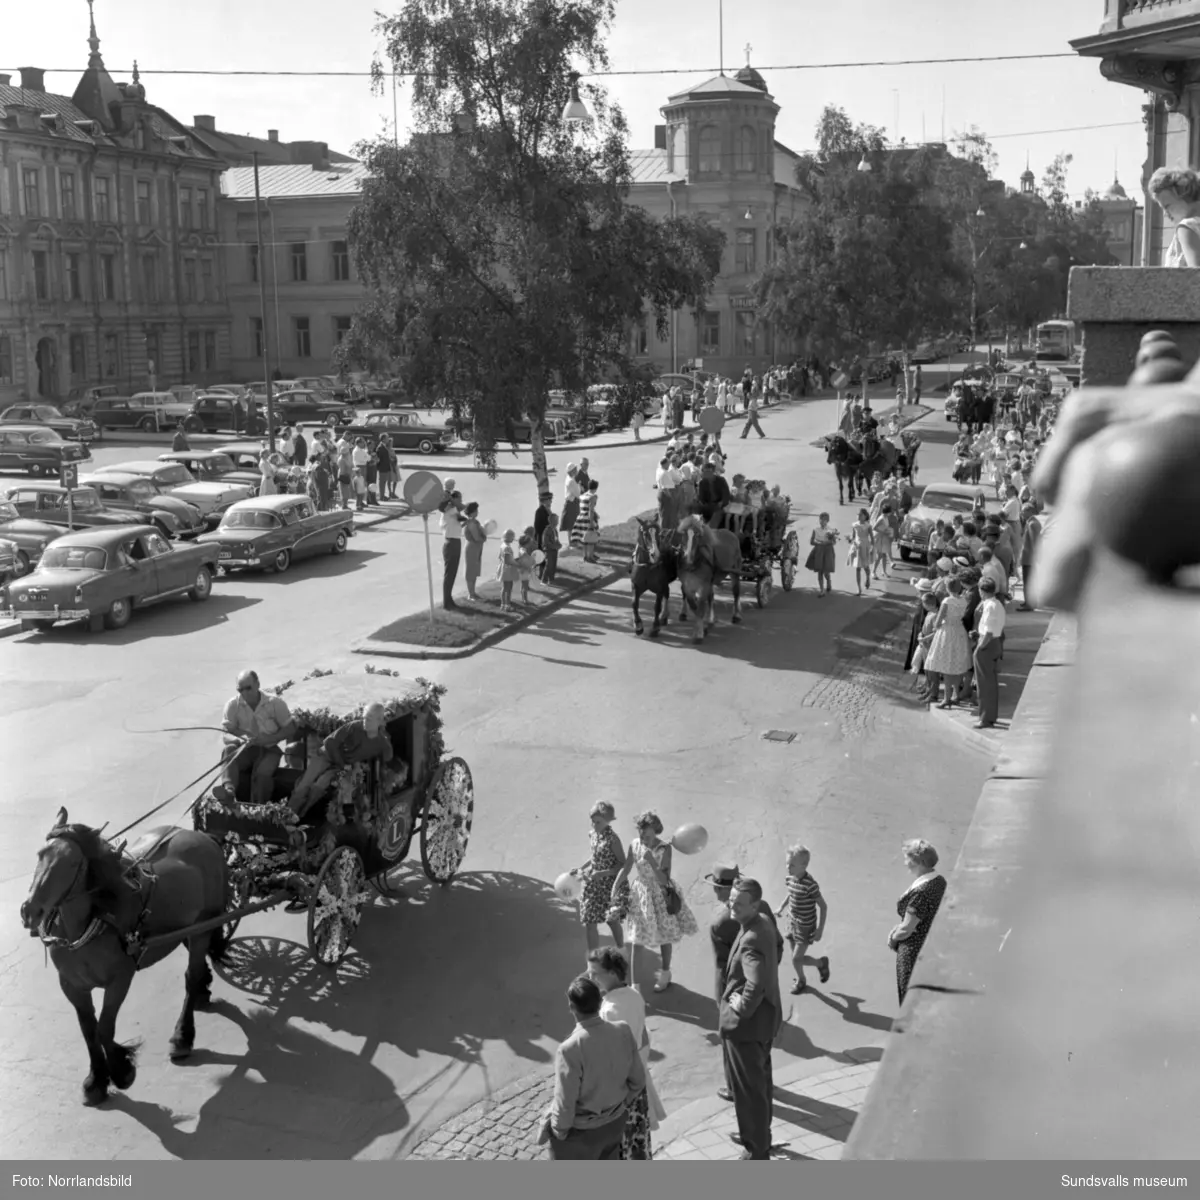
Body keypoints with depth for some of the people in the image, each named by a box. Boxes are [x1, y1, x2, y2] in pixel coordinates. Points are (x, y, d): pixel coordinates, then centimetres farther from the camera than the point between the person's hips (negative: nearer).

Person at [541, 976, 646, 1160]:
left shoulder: (570, 1049, -32)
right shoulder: (623, 1031, -16)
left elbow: (565, 1103, -24)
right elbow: (638, 1079, -2)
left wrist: (559, 1131, -5)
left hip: (581, 1131, -5)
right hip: (615, 1123, 5)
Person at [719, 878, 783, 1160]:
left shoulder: (751, 940, -31)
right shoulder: (764, 923, 0)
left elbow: (756, 985, -44)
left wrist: (742, 1008, -23)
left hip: (746, 1023, -10)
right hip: (765, 1018, 10)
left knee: (748, 1087, 6)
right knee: (760, 1079, 25)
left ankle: (757, 1150, 21)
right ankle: (759, 1134, 42)